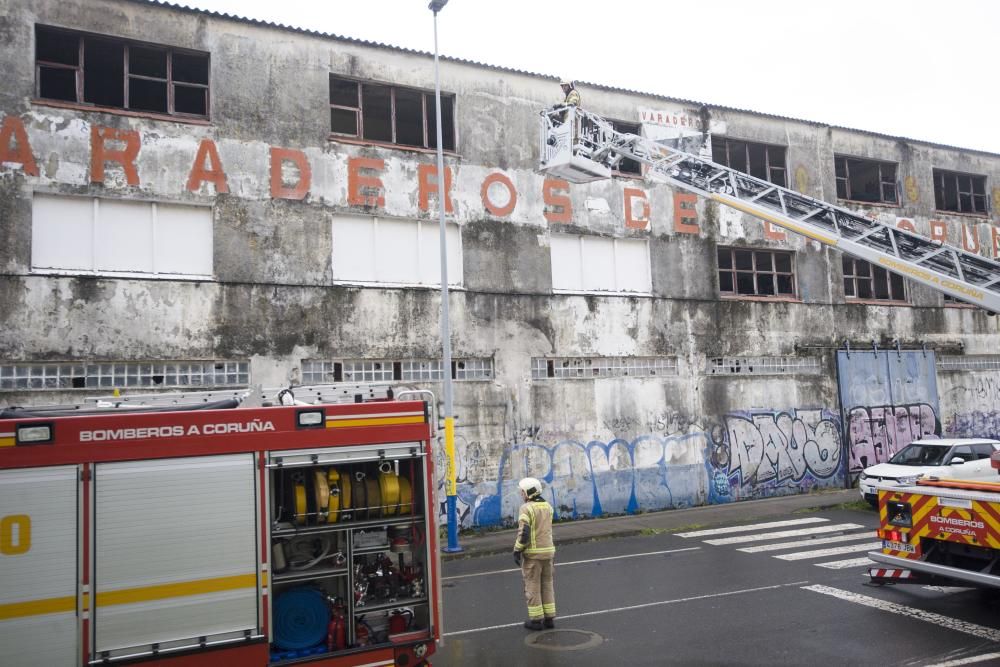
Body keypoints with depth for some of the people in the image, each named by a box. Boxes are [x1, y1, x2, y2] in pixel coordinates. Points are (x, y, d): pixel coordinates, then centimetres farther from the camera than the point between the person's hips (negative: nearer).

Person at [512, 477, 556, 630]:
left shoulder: (526, 508, -15)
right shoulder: (547, 507, 6)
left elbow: (524, 533, -21)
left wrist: (516, 551, -14)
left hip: (532, 553, -6)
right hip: (547, 551, 6)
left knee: (532, 586, 5)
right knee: (546, 585, 14)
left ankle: (536, 620, 9)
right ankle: (549, 618, 16)